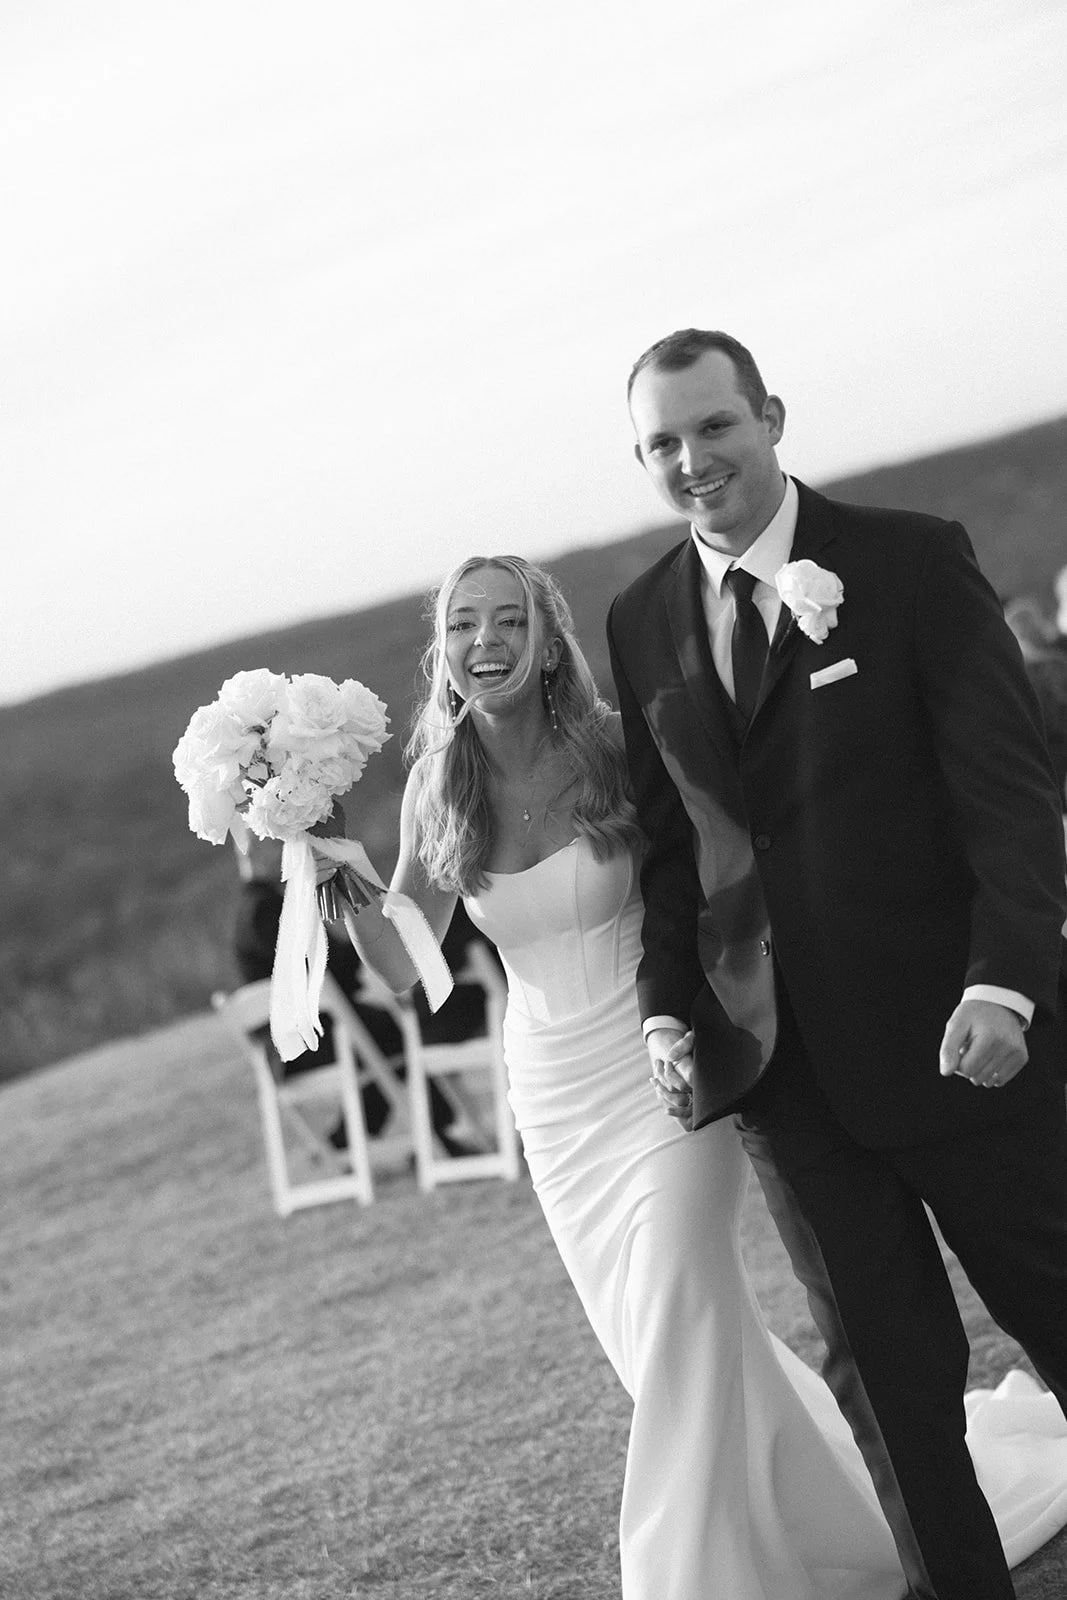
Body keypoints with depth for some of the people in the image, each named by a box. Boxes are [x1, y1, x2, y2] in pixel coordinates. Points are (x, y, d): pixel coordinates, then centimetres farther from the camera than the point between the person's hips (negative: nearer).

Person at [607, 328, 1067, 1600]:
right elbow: (669, 835, 13)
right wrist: (668, 1006, 0)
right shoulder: (641, 622, 8)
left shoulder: (912, 561, -6)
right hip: (776, 1058, 4)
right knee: (885, 1372, 9)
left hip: (952, 1039, -4)